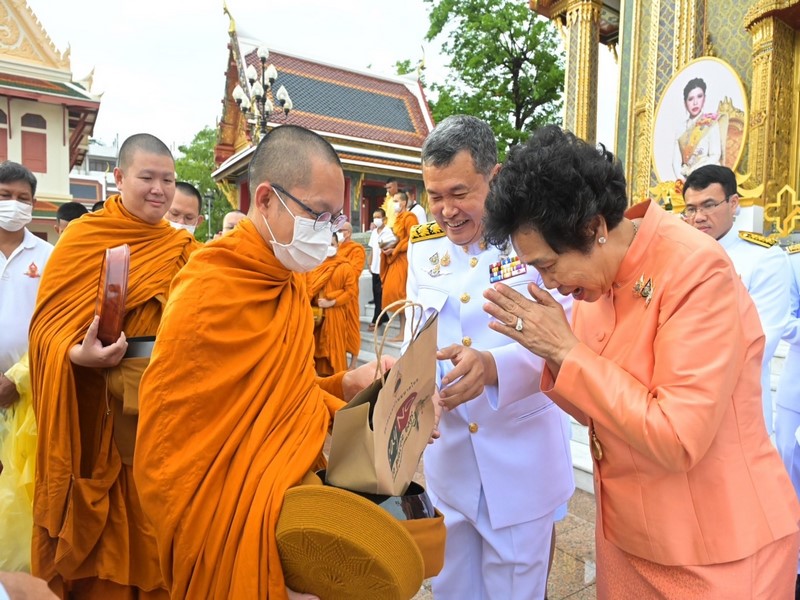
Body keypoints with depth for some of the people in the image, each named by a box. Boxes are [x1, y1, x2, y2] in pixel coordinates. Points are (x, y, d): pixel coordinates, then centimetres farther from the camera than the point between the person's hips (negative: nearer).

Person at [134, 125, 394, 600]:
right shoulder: (210, 295, -22)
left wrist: (345, 385, -4)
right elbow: (168, 465, -18)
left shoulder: (289, 280, 3)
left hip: (288, 513, 7)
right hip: (236, 539, -7)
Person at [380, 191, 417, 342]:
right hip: (395, 259, 9)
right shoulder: (397, 218, 21)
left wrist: (394, 250, -16)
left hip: (403, 260, -9)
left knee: (400, 293, -12)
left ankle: (403, 332, -9)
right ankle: (403, 330, 8)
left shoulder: (409, 217, -7)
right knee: (396, 293, 5)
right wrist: (388, 246, 4)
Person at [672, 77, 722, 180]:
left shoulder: (711, 123, 6)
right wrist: (680, 177, -10)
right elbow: (676, 158, 6)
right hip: (685, 179, 2)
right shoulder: (681, 127, 14)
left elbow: (715, 156, -2)